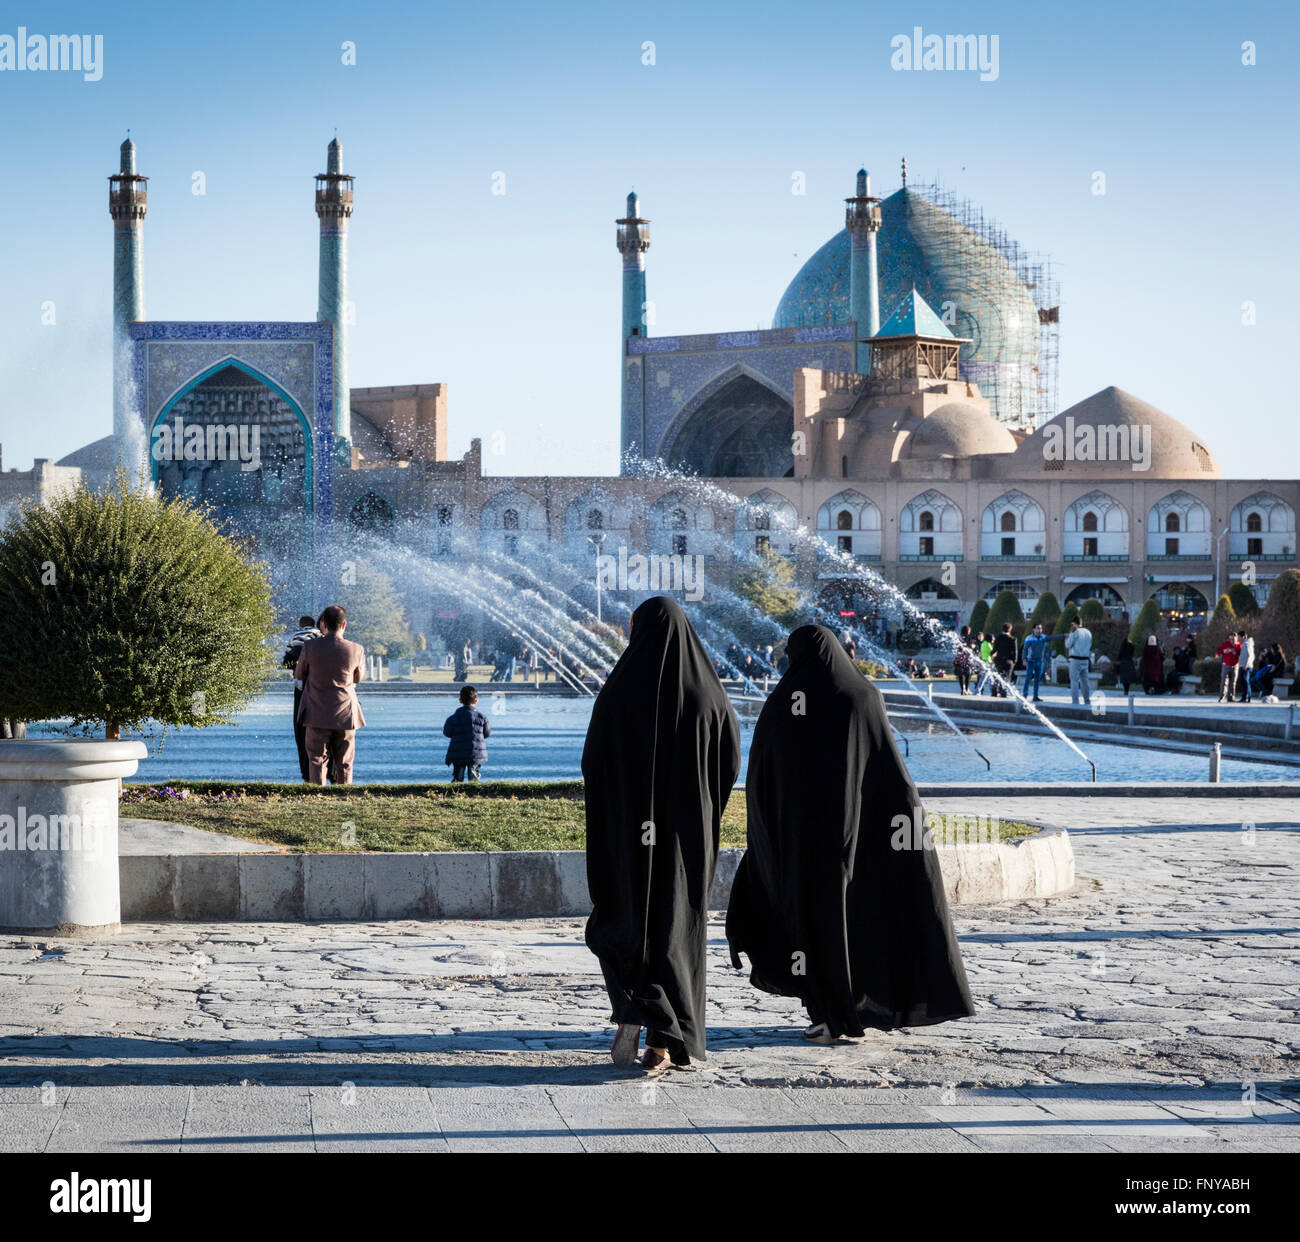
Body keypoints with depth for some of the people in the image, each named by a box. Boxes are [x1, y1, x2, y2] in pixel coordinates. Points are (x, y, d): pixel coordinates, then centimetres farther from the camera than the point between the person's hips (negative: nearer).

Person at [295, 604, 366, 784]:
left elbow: (299, 674, 4)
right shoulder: (356, 650, -9)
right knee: (344, 764, 10)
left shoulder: (310, 647, -11)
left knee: (317, 761, 5)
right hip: (346, 716, 1)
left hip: (318, 716, -1)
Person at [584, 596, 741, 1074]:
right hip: (689, 828, 2)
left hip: (631, 824, -2)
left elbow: (593, 764, -5)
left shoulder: (619, 691, -9)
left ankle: (632, 1013, -4)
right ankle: (666, 1042, 5)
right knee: (676, 925, 9)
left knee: (621, 922, 15)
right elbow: (731, 759, 5)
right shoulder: (708, 693, -3)